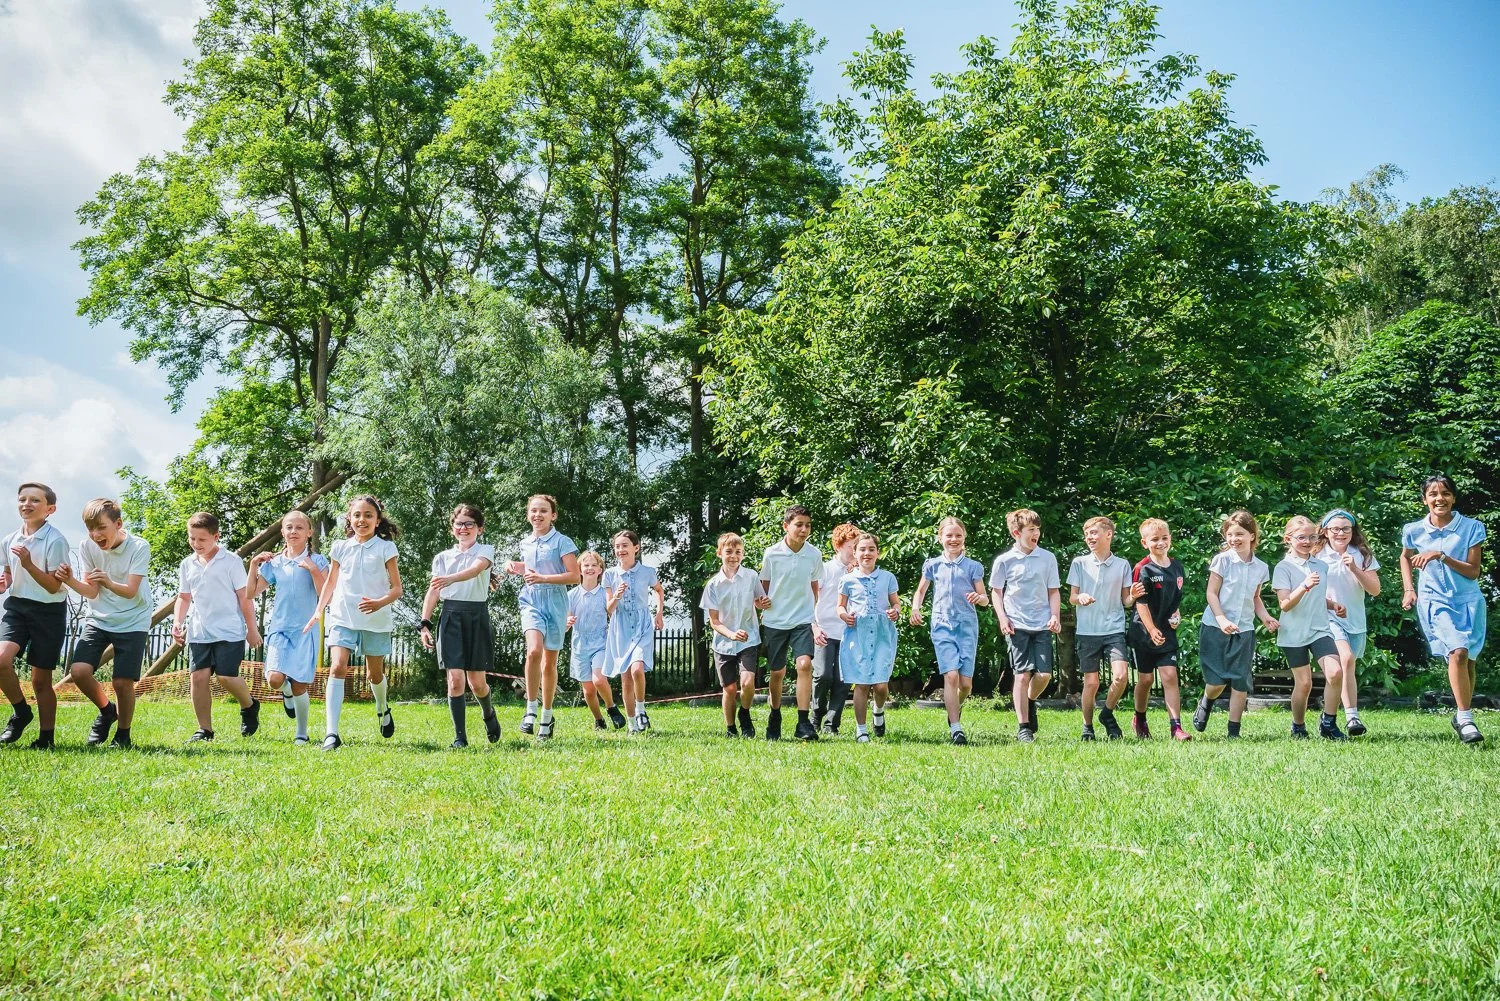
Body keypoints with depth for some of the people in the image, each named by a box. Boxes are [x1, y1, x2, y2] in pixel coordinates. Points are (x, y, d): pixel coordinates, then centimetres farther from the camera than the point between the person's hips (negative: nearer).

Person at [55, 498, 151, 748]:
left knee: (122, 681, -10)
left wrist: (109, 583, -43)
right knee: (79, 671, -15)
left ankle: (123, 733, 16)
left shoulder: (139, 547, -17)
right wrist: (71, 581, -30)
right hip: (99, 619, 3)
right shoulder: (87, 547, -8)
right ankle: (107, 711, 15)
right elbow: (92, 592, -10)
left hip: (132, 622, -3)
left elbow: (130, 591, -22)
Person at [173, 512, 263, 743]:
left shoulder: (231, 561, -3)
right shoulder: (187, 565, 10)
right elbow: (184, 597, 18)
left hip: (230, 631, -5)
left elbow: (244, 596, -3)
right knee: (198, 677, -4)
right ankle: (204, 729, 6)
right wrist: (177, 622, 2)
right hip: (199, 632, 5)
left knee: (226, 676, -11)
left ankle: (250, 706, 19)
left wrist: (252, 629, -3)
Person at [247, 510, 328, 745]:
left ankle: (302, 734, 16)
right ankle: (286, 691, 20)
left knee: (300, 686, -2)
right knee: (275, 679, -18)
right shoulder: (273, 563, 8)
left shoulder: (317, 561, 0)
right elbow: (251, 593, 10)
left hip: (305, 629, -2)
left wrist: (313, 570, -21)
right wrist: (254, 565, 0)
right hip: (279, 627, 2)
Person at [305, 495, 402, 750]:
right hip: (343, 617, 1)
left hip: (376, 620, -1)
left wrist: (380, 602, -23)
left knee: (374, 673, 12)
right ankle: (331, 733, -23)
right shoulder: (341, 547, 7)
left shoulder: (385, 548, -2)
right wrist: (318, 611, 12)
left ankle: (383, 710, 46)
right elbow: (330, 582, 20)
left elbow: (397, 589, -4)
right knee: (337, 668, -17)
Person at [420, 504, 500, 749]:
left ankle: (488, 713, 33)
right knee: (455, 679, -9)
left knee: (476, 681, 1)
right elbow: (433, 592, 9)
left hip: (477, 616, -1)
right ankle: (460, 737, -3)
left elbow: (475, 569, -18)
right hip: (451, 616, 1)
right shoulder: (443, 557, 13)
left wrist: (450, 579, -37)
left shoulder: (485, 551, 4)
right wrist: (425, 624, -2)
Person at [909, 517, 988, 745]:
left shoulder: (973, 566, 7)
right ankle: (955, 728, -11)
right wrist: (915, 608, 1)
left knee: (966, 681, -2)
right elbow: (921, 591, 21)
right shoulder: (933, 565, 9)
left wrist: (979, 598, -16)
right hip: (942, 625, 0)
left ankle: (956, 706, 31)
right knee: (951, 675, -15)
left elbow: (985, 599, 7)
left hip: (967, 625, 0)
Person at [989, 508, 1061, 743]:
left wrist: (1055, 616, -3)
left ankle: (1030, 702, 28)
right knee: (1022, 675, -4)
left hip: (1042, 625, 2)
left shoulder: (1048, 558, 5)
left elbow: (1054, 591, 10)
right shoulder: (1004, 561, 0)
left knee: (1044, 674, -5)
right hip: (1017, 625, -2)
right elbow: (996, 591, 8)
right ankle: (1023, 727, 3)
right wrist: (1002, 618, -4)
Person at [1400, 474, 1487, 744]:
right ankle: (1465, 719, -14)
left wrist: (1442, 556, -20)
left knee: (1468, 660, 8)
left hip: (1468, 601, 1)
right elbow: (1405, 557, 20)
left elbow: (1473, 572, -9)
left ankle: (1463, 716, 27)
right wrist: (1408, 589, 10)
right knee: (1458, 653, -21)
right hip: (1435, 602, -1)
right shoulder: (1414, 531, -1)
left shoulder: (1472, 528, -5)